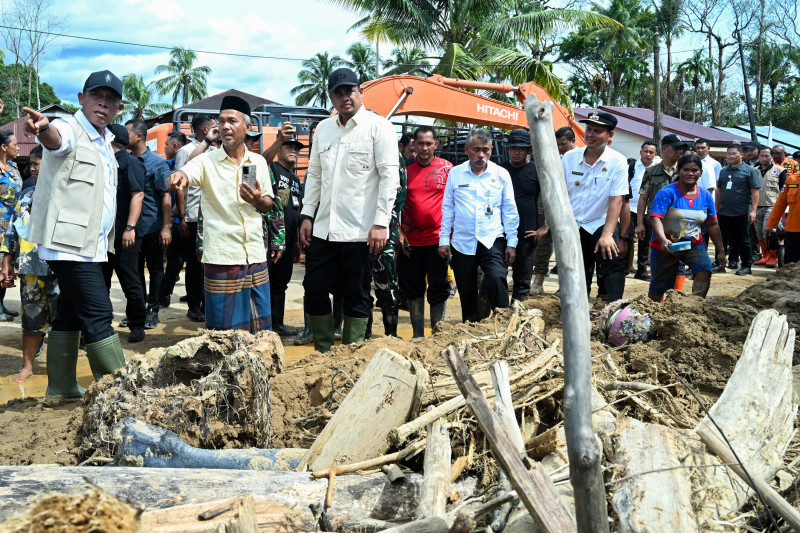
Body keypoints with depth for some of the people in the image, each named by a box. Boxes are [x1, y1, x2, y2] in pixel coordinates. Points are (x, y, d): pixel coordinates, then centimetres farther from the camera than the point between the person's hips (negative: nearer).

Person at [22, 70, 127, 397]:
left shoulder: (105, 143, 16)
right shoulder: (70, 130, -10)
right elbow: (55, 138, -35)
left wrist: (107, 240, 19)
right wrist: (42, 127, -56)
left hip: (91, 245, 9)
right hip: (69, 243, -9)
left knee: (71, 314, 14)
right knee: (99, 314, -11)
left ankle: (61, 386, 23)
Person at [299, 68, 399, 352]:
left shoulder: (378, 126, -4)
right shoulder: (323, 128, 14)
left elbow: (389, 176, -9)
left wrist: (381, 222, -15)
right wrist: (307, 214, 11)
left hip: (360, 232, -6)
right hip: (323, 230, 6)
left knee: (356, 296, 4)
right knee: (314, 290, 7)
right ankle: (323, 353, 22)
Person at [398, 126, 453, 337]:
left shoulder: (446, 168, 2)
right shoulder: (405, 169, 5)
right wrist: (398, 231, 0)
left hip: (438, 238, -2)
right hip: (410, 240, 2)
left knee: (439, 288, 3)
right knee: (413, 289, 9)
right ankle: (417, 335, 18)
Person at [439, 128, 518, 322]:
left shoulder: (501, 174, 3)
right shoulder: (455, 173, 5)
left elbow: (510, 210, 6)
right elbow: (447, 209, 9)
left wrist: (511, 243, 3)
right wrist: (443, 240, 5)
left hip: (493, 241, -2)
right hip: (462, 242, 2)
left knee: (497, 278, -24)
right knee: (467, 293, 7)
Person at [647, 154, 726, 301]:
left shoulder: (705, 196, 2)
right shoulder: (667, 193, -14)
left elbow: (712, 225, 10)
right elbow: (655, 218, -25)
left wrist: (720, 250, 10)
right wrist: (663, 240, -41)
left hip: (694, 245, 3)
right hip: (666, 246, -3)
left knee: (705, 269, -24)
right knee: (659, 287, 6)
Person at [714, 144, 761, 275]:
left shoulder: (749, 170, -3)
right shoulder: (724, 171, 13)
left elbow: (755, 192, -8)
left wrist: (753, 210, -15)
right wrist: (716, 209, 15)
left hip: (742, 213, -5)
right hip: (724, 213, 5)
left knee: (743, 241, 1)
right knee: (722, 240, 10)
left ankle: (746, 266, 9)